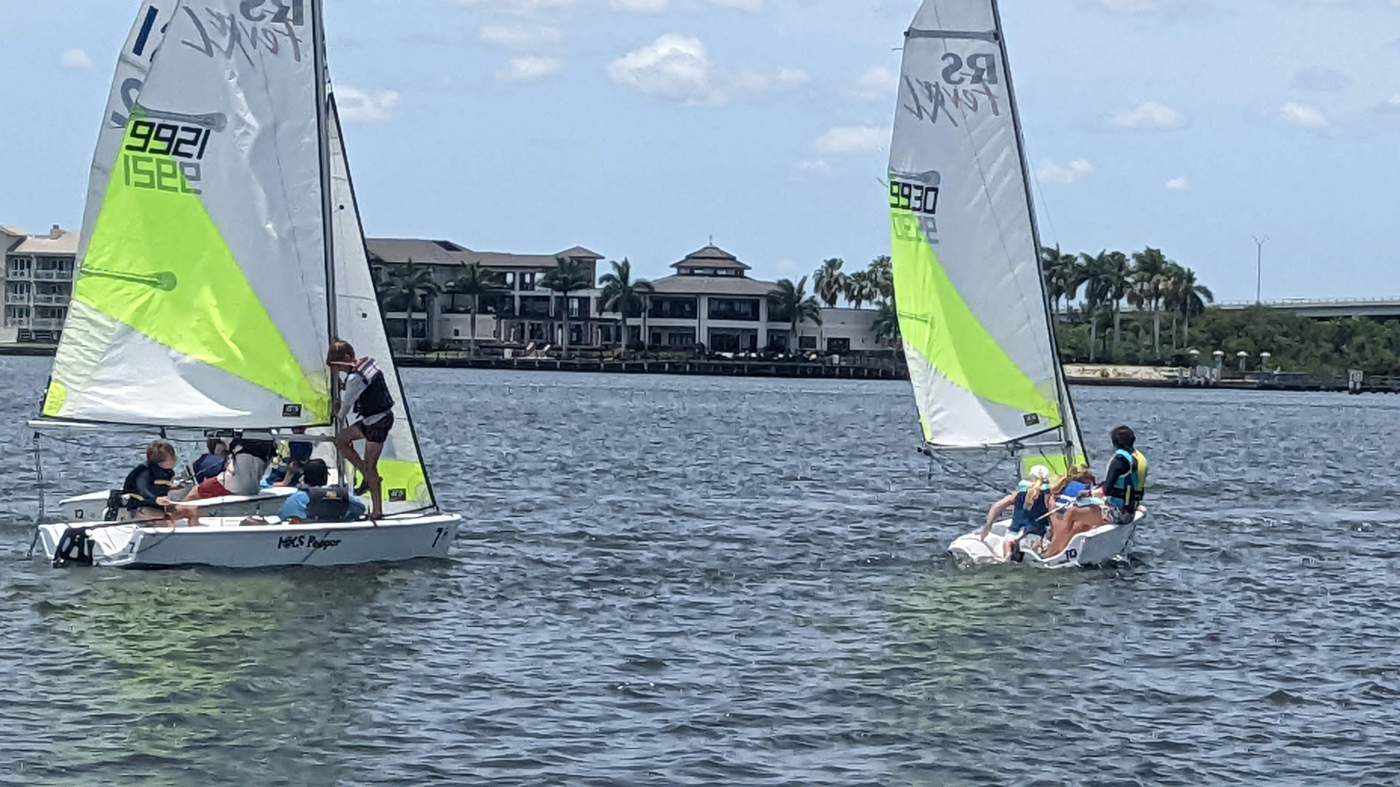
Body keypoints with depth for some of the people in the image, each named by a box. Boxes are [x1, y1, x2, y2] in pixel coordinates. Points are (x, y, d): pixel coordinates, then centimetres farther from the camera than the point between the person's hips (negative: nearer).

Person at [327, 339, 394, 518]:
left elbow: (347, 403, -5)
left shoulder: (355, 378, -20)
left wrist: (340, 417, 16)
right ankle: (368, 477, 17)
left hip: (377, 421, -10)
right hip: (371, 420, 10)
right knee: (340, 439, 16)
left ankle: (377, 511, -3)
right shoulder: (367, 364, 7)